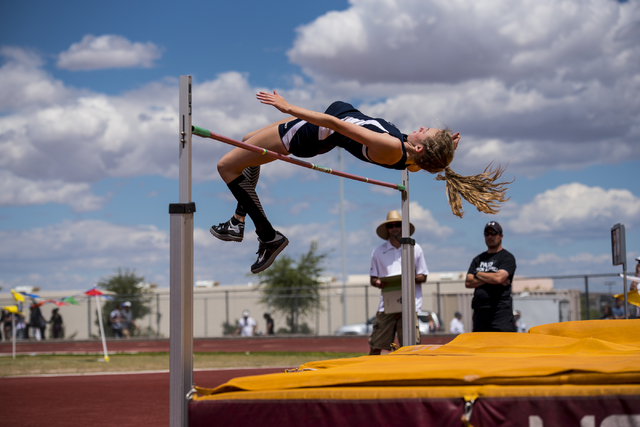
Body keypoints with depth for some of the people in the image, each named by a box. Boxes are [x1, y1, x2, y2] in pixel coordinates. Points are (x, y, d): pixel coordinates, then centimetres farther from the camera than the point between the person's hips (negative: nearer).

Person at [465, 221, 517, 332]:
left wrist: (478, 274, 2)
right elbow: (468, 283, 7)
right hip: (479, 312, 6)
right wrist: (490, 279, -5)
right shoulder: (478, 259, 20)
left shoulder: (507, 257, 3)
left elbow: (498, 277, -15)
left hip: (501, 311, -6)